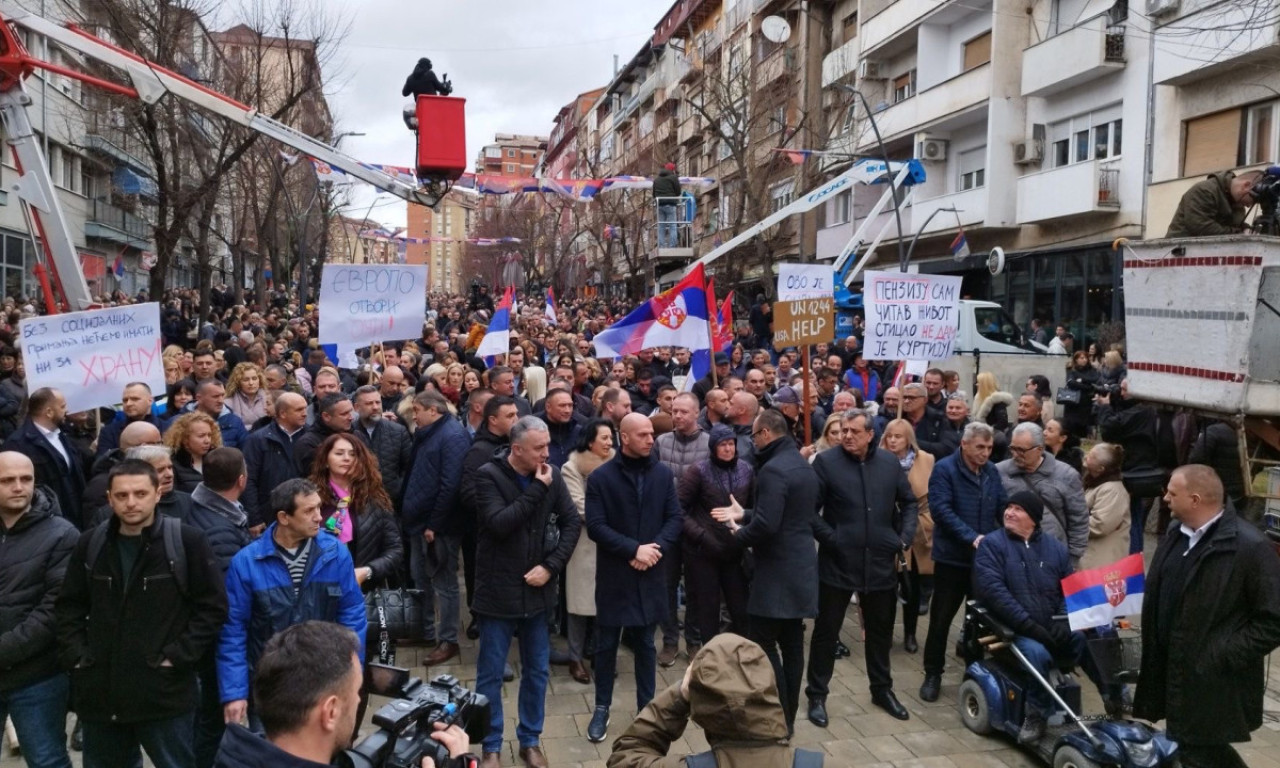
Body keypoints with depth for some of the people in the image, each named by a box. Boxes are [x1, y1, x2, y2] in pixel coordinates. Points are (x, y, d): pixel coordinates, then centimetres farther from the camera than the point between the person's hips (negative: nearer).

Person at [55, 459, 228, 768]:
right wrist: (75, 655, 2)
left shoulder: (187, 541, -8)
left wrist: (178, 657, -12)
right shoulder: (90, 544, 6)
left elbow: (212, 607, -6)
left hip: (164, 692, -4)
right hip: (99, 691, 4)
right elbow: (69, 606, 14)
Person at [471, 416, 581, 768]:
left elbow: (572, 522, 2)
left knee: (537, 671, 14)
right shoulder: (488, 475, -12)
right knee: (490, 674, 8)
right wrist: (537, 489, -23)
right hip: (499, 590, -3)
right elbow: (499, 524, -24)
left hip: (538, 589, 4)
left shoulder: (552, 475, -1)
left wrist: (551, 565, -9)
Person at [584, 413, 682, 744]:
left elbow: (675, 518, 1)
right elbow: (595, 526, -12)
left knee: (645, 643, 14)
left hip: (650, 574, 2)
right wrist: (634, 549, -19)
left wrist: (655, 548, -15)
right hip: (614, 575, -2)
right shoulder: (601, 477, -8)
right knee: (606, 644, 9)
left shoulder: (663, 474, 1)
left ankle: (646, 707, 26)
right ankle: (602, 708, 25)